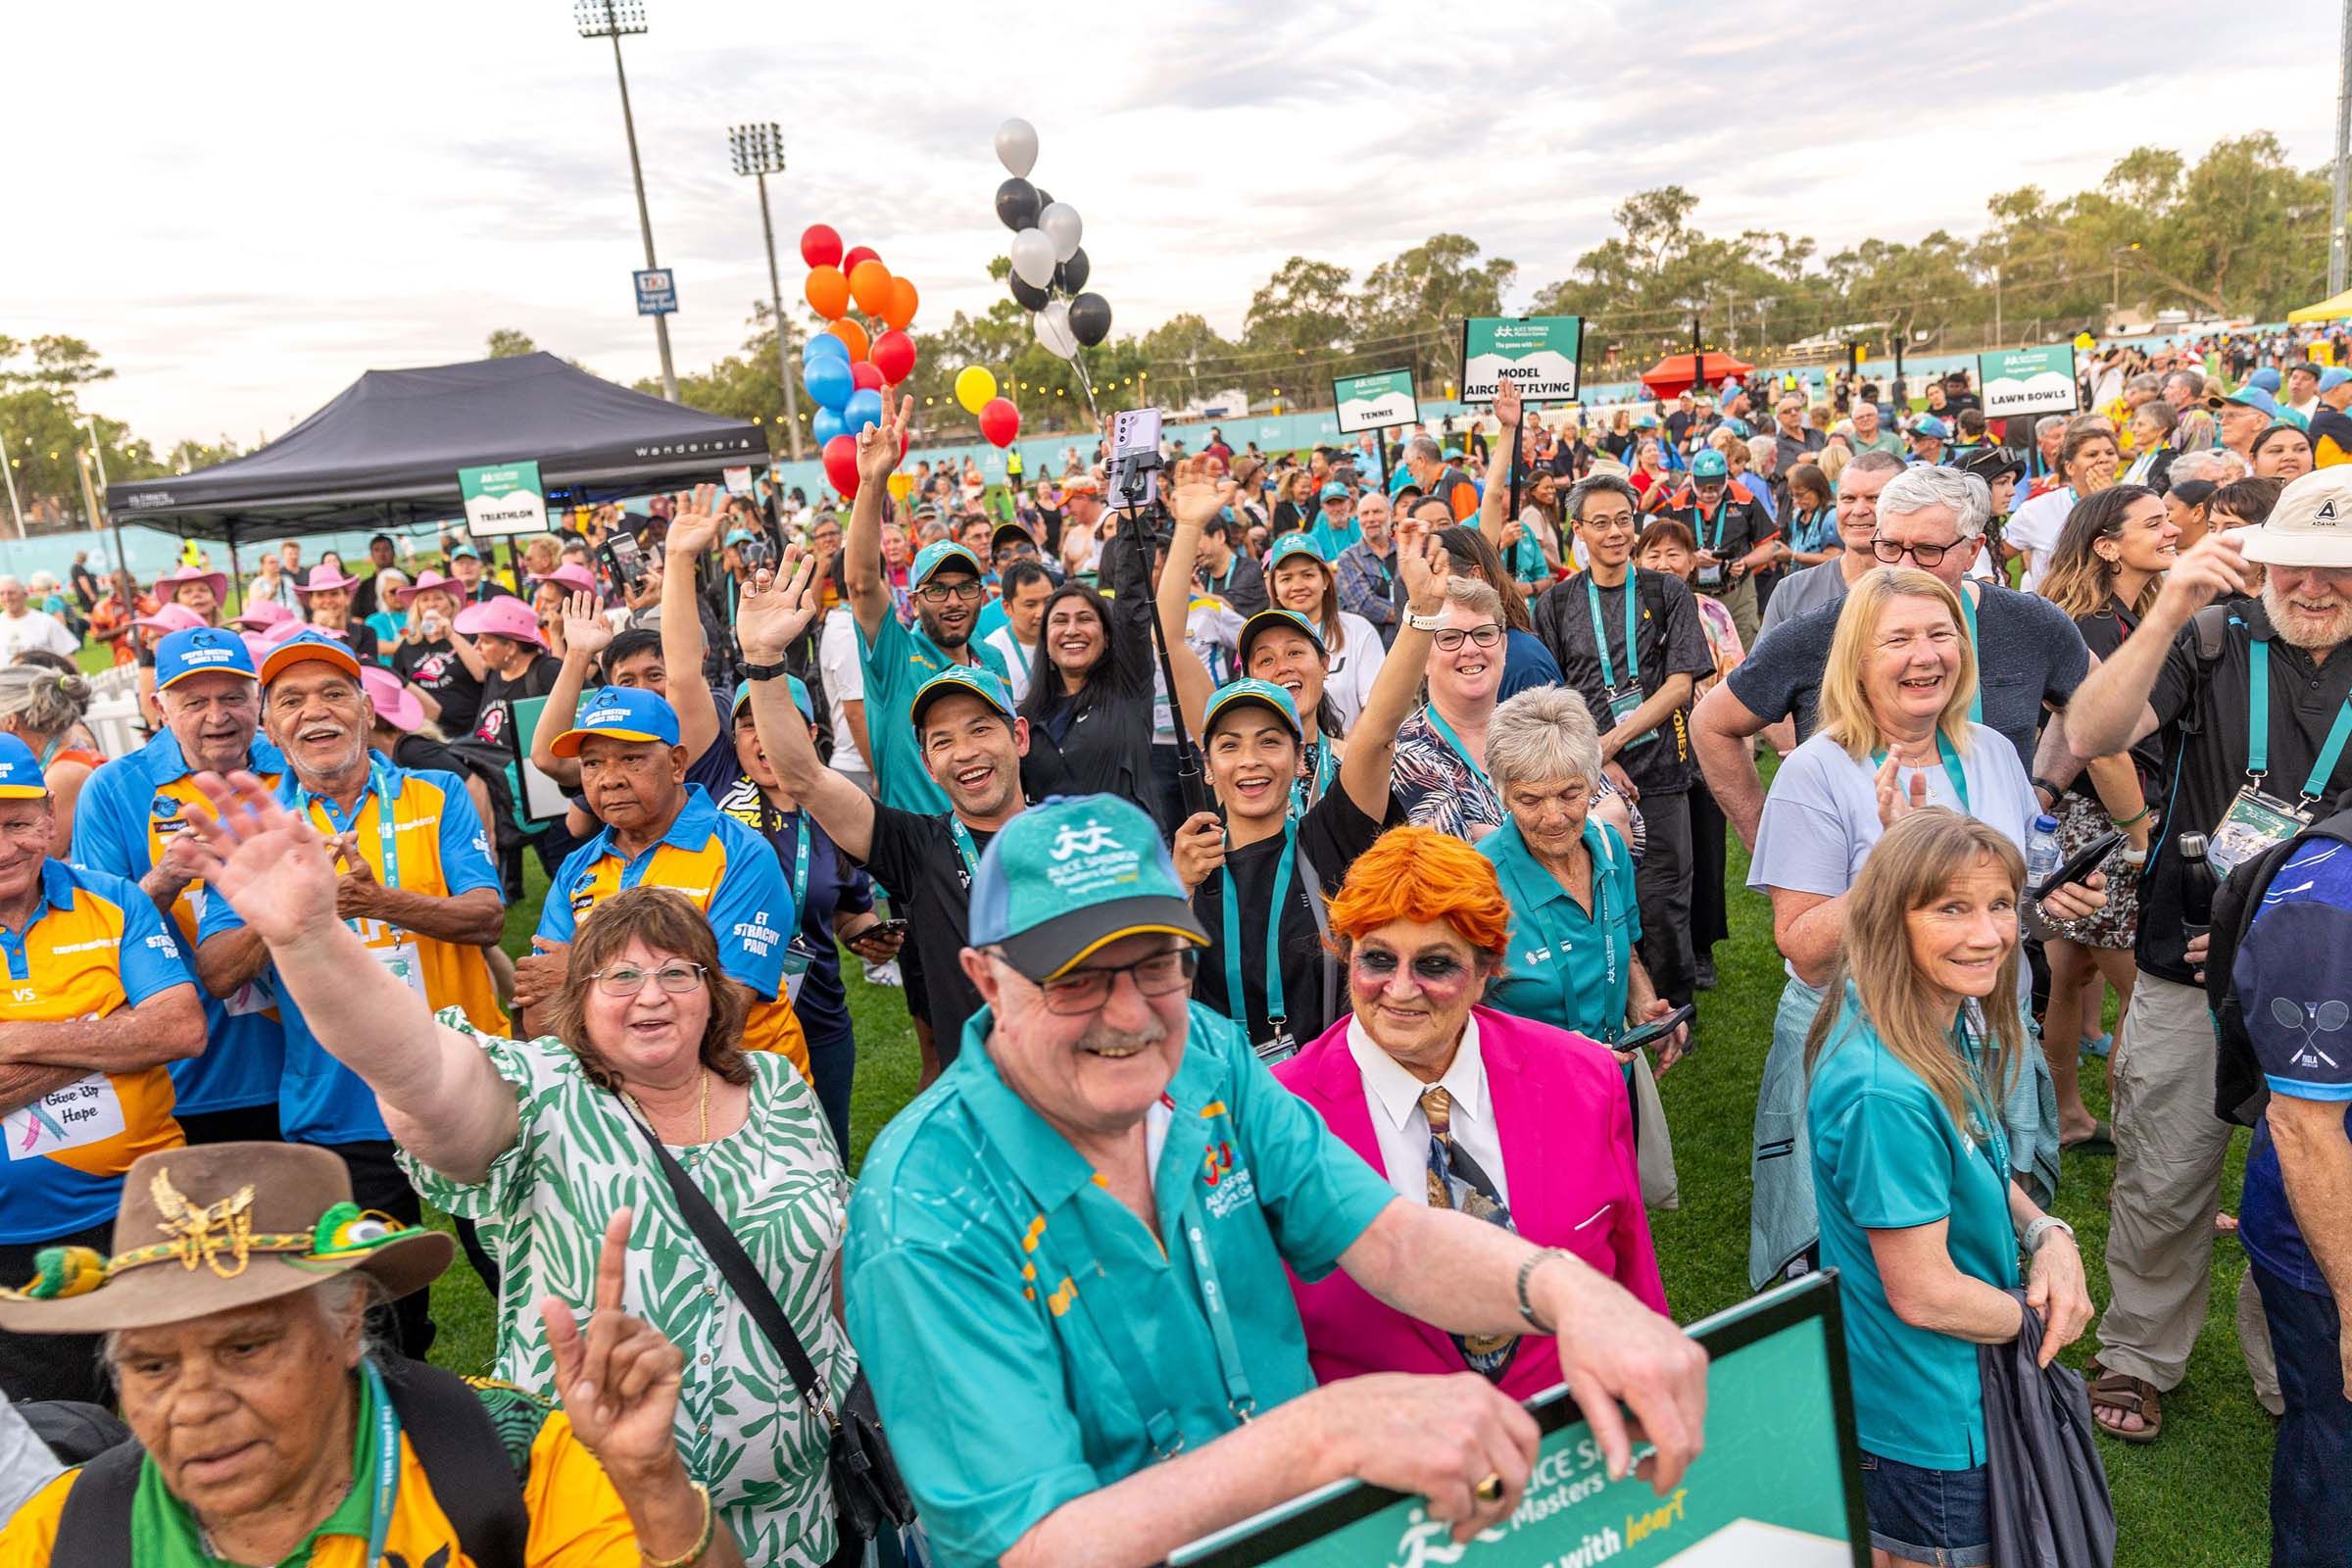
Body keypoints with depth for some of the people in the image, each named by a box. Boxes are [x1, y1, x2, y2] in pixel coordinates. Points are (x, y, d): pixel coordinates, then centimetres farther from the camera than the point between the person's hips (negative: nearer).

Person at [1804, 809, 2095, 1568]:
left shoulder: (1954, 1025, -7)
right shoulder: (1884, 1092, -35)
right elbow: (1924, 1293, -27)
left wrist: (2046, 1233, -8)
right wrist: (2041, 1315, -10)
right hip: (1931, 1422, -8)